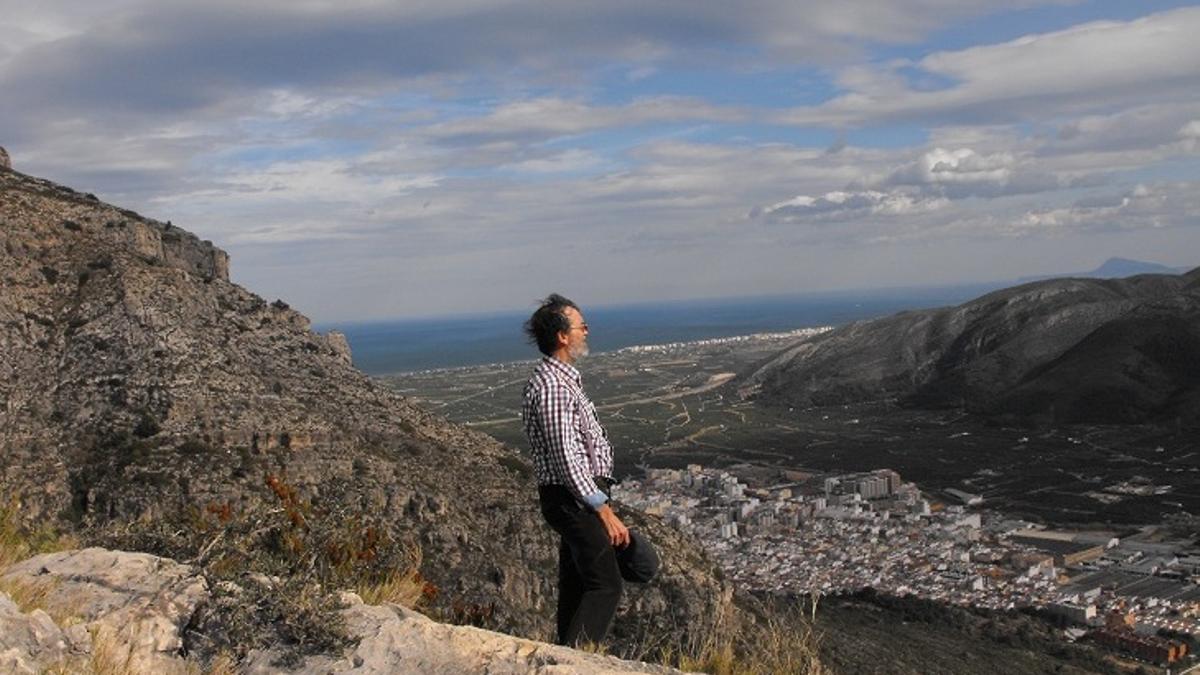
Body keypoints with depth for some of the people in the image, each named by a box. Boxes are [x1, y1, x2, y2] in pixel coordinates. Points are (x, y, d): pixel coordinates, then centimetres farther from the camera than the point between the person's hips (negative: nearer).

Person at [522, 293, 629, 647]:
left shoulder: (562, 378, 13)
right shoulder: (551, 386, -21)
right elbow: (566, 457, -24)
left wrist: (599, 501, 23)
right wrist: (604, 511, -23)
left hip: (577, 497, 11)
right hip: (574, 498, -11)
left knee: (575, 584, 16)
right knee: (605, 585, -10)